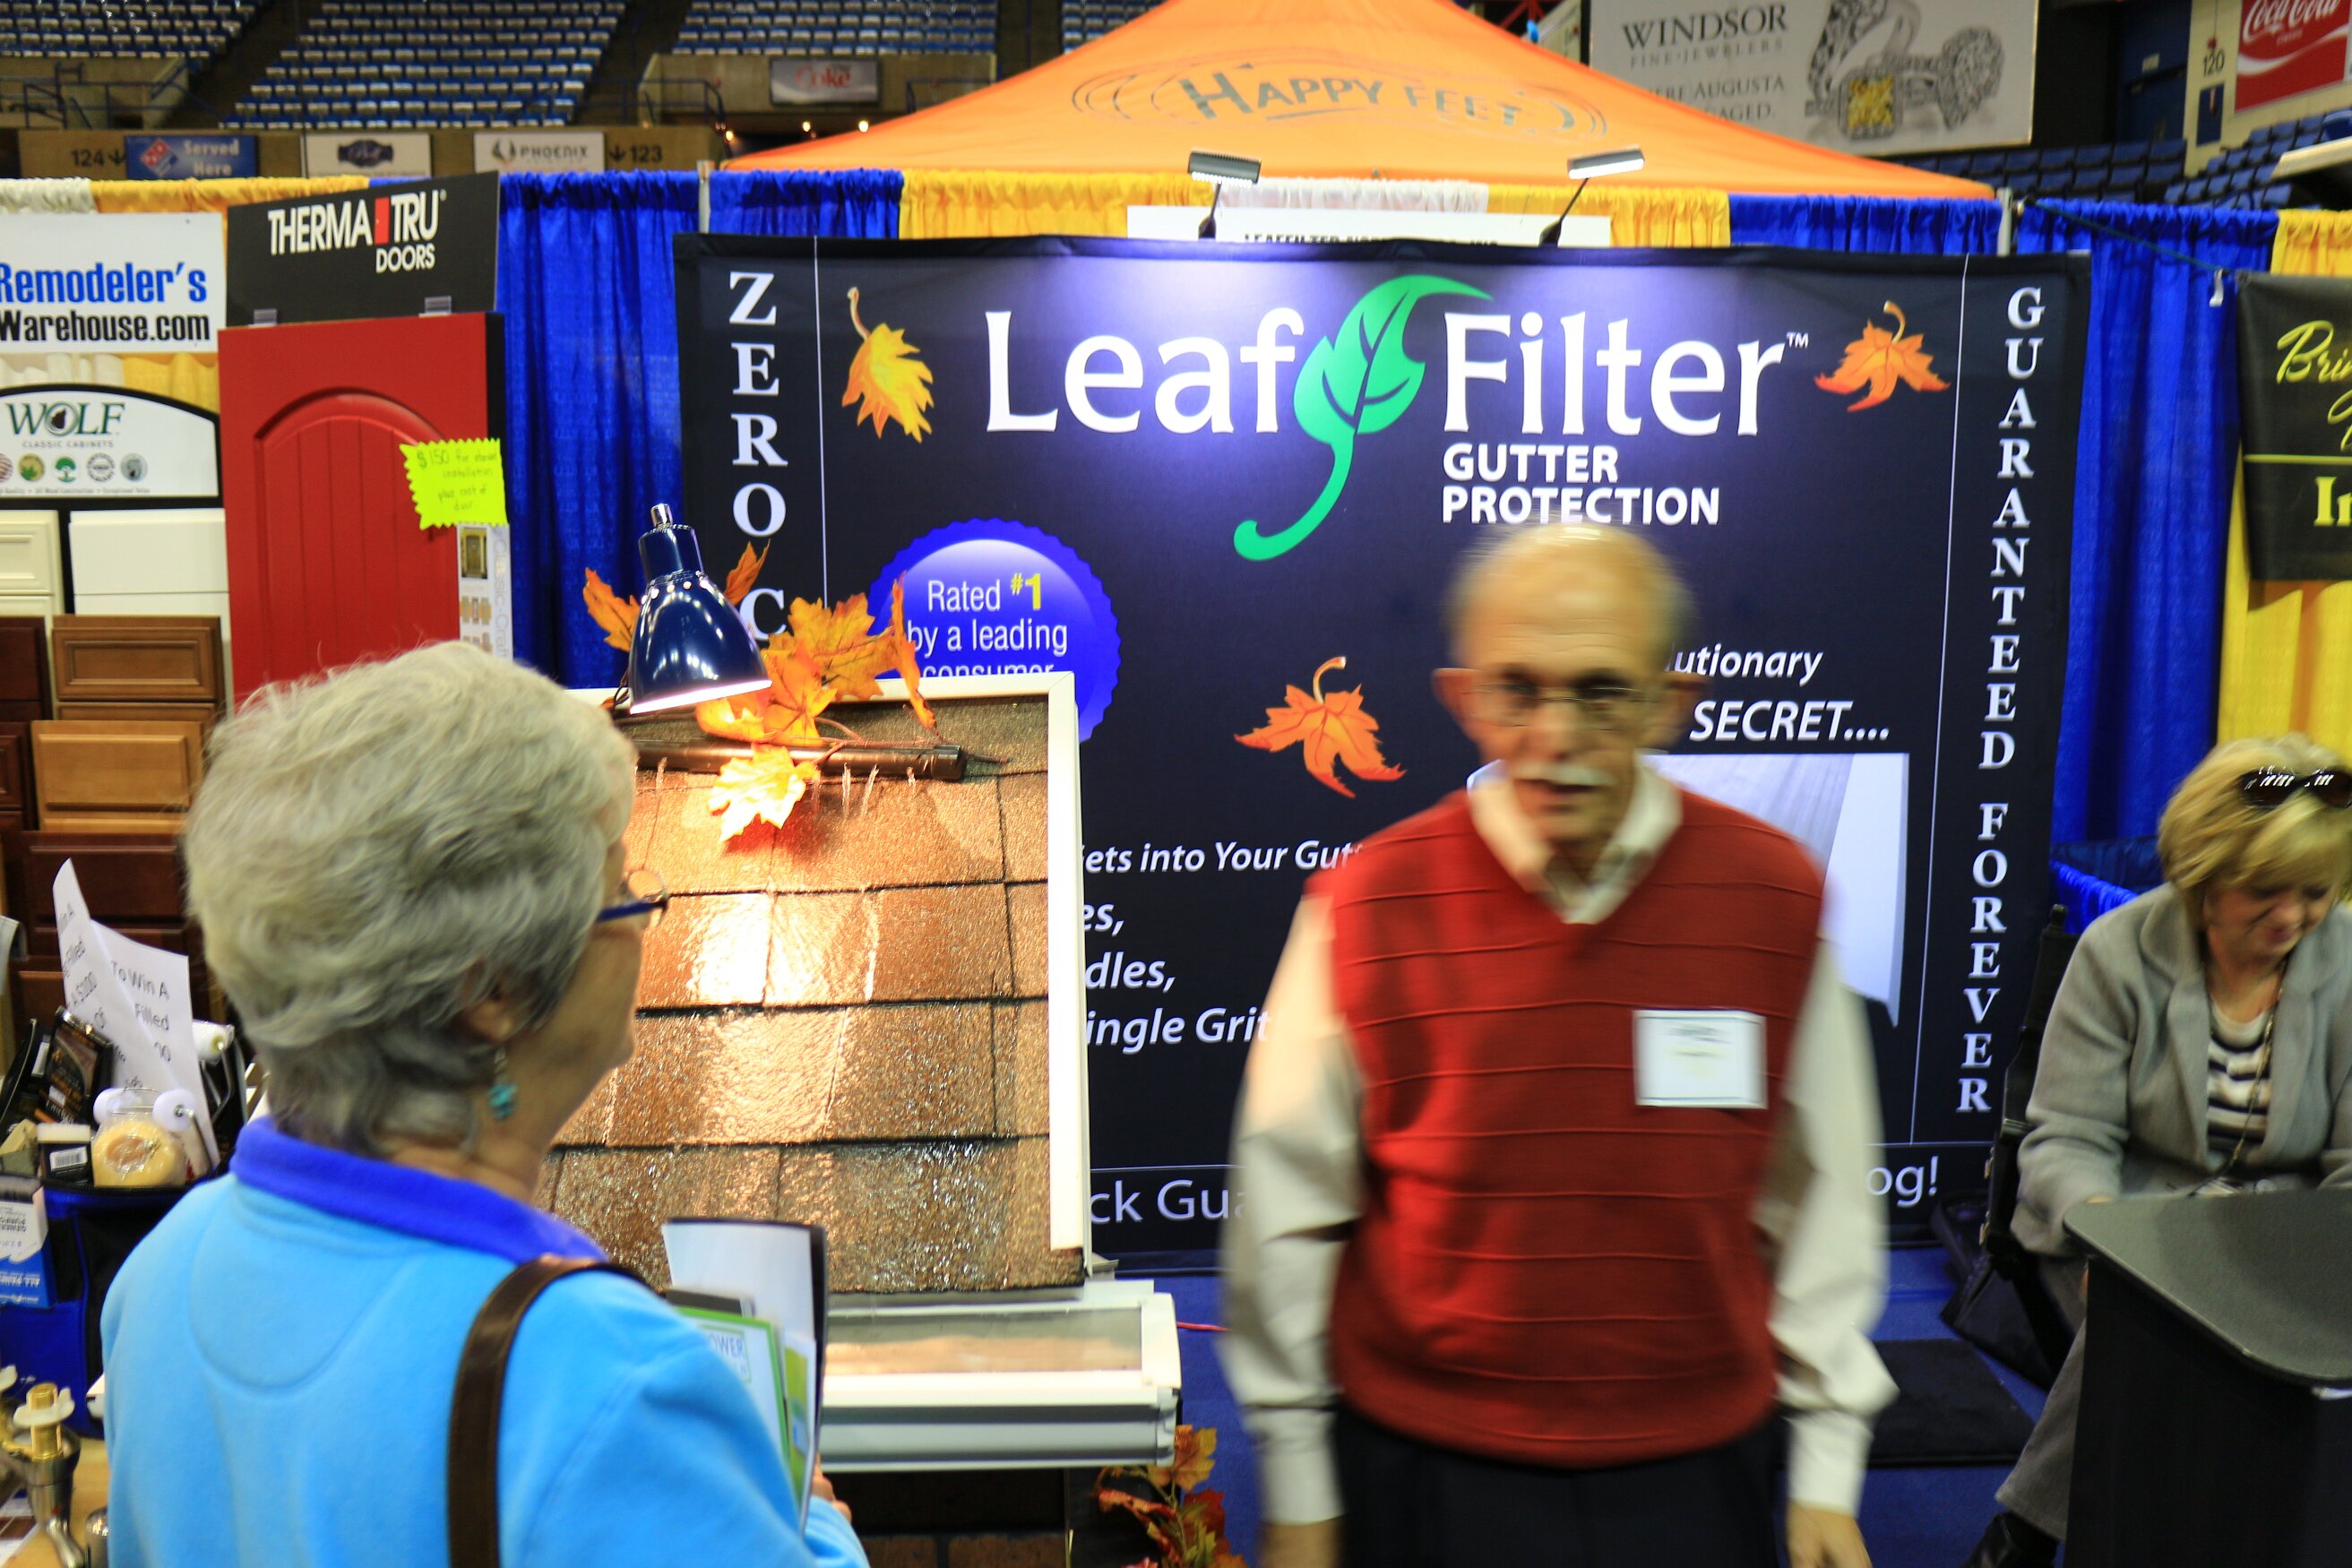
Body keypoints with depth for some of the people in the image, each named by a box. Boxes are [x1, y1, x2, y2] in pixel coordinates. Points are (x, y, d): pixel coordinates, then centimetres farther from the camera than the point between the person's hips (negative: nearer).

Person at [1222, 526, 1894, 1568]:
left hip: (1692, 1477, 2)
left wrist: (1826, 1475, 5)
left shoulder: (1773, 899, -7)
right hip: (1425, 1471, -1)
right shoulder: (1363, 911, -12)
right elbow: (1290, 1219, -5)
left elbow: (1819, 1200, 2)